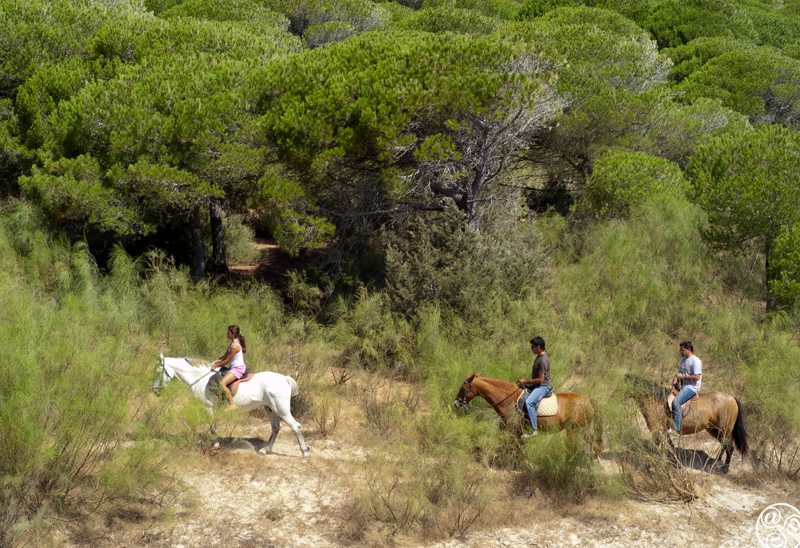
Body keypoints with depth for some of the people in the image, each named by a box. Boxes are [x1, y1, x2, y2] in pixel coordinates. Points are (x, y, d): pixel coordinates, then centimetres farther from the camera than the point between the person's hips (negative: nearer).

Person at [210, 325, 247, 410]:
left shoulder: (235, 346, -20)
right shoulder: (232, 344, 12)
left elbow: (227, 361, -17)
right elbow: (224, 357, 17)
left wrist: (216, 366, -7)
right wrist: (214, 362, 8)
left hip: (238, 368, -11)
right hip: (234, 368, 11)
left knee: (222, 383, -25)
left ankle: (232, 404, -24)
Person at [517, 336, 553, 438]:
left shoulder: (543, 360, -21)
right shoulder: (539, 357, 11)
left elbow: (540, 379, -23)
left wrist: (526, 381, -15)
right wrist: (525, 382, 8)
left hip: (543, 386, -11)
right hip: (536, 385, 11)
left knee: (529, 402, -30)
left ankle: (534, 430, -30)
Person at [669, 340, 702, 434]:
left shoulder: (695, 361, -11)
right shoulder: (683, 360, 18)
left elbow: (697, 377, -20)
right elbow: (678, 373, 21)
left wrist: (682, 377, -14)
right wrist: (674, 384, 3)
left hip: (691, 387, -10)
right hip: (683, 386, 10)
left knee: (676, 401, -29)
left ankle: (677, 428, -31)